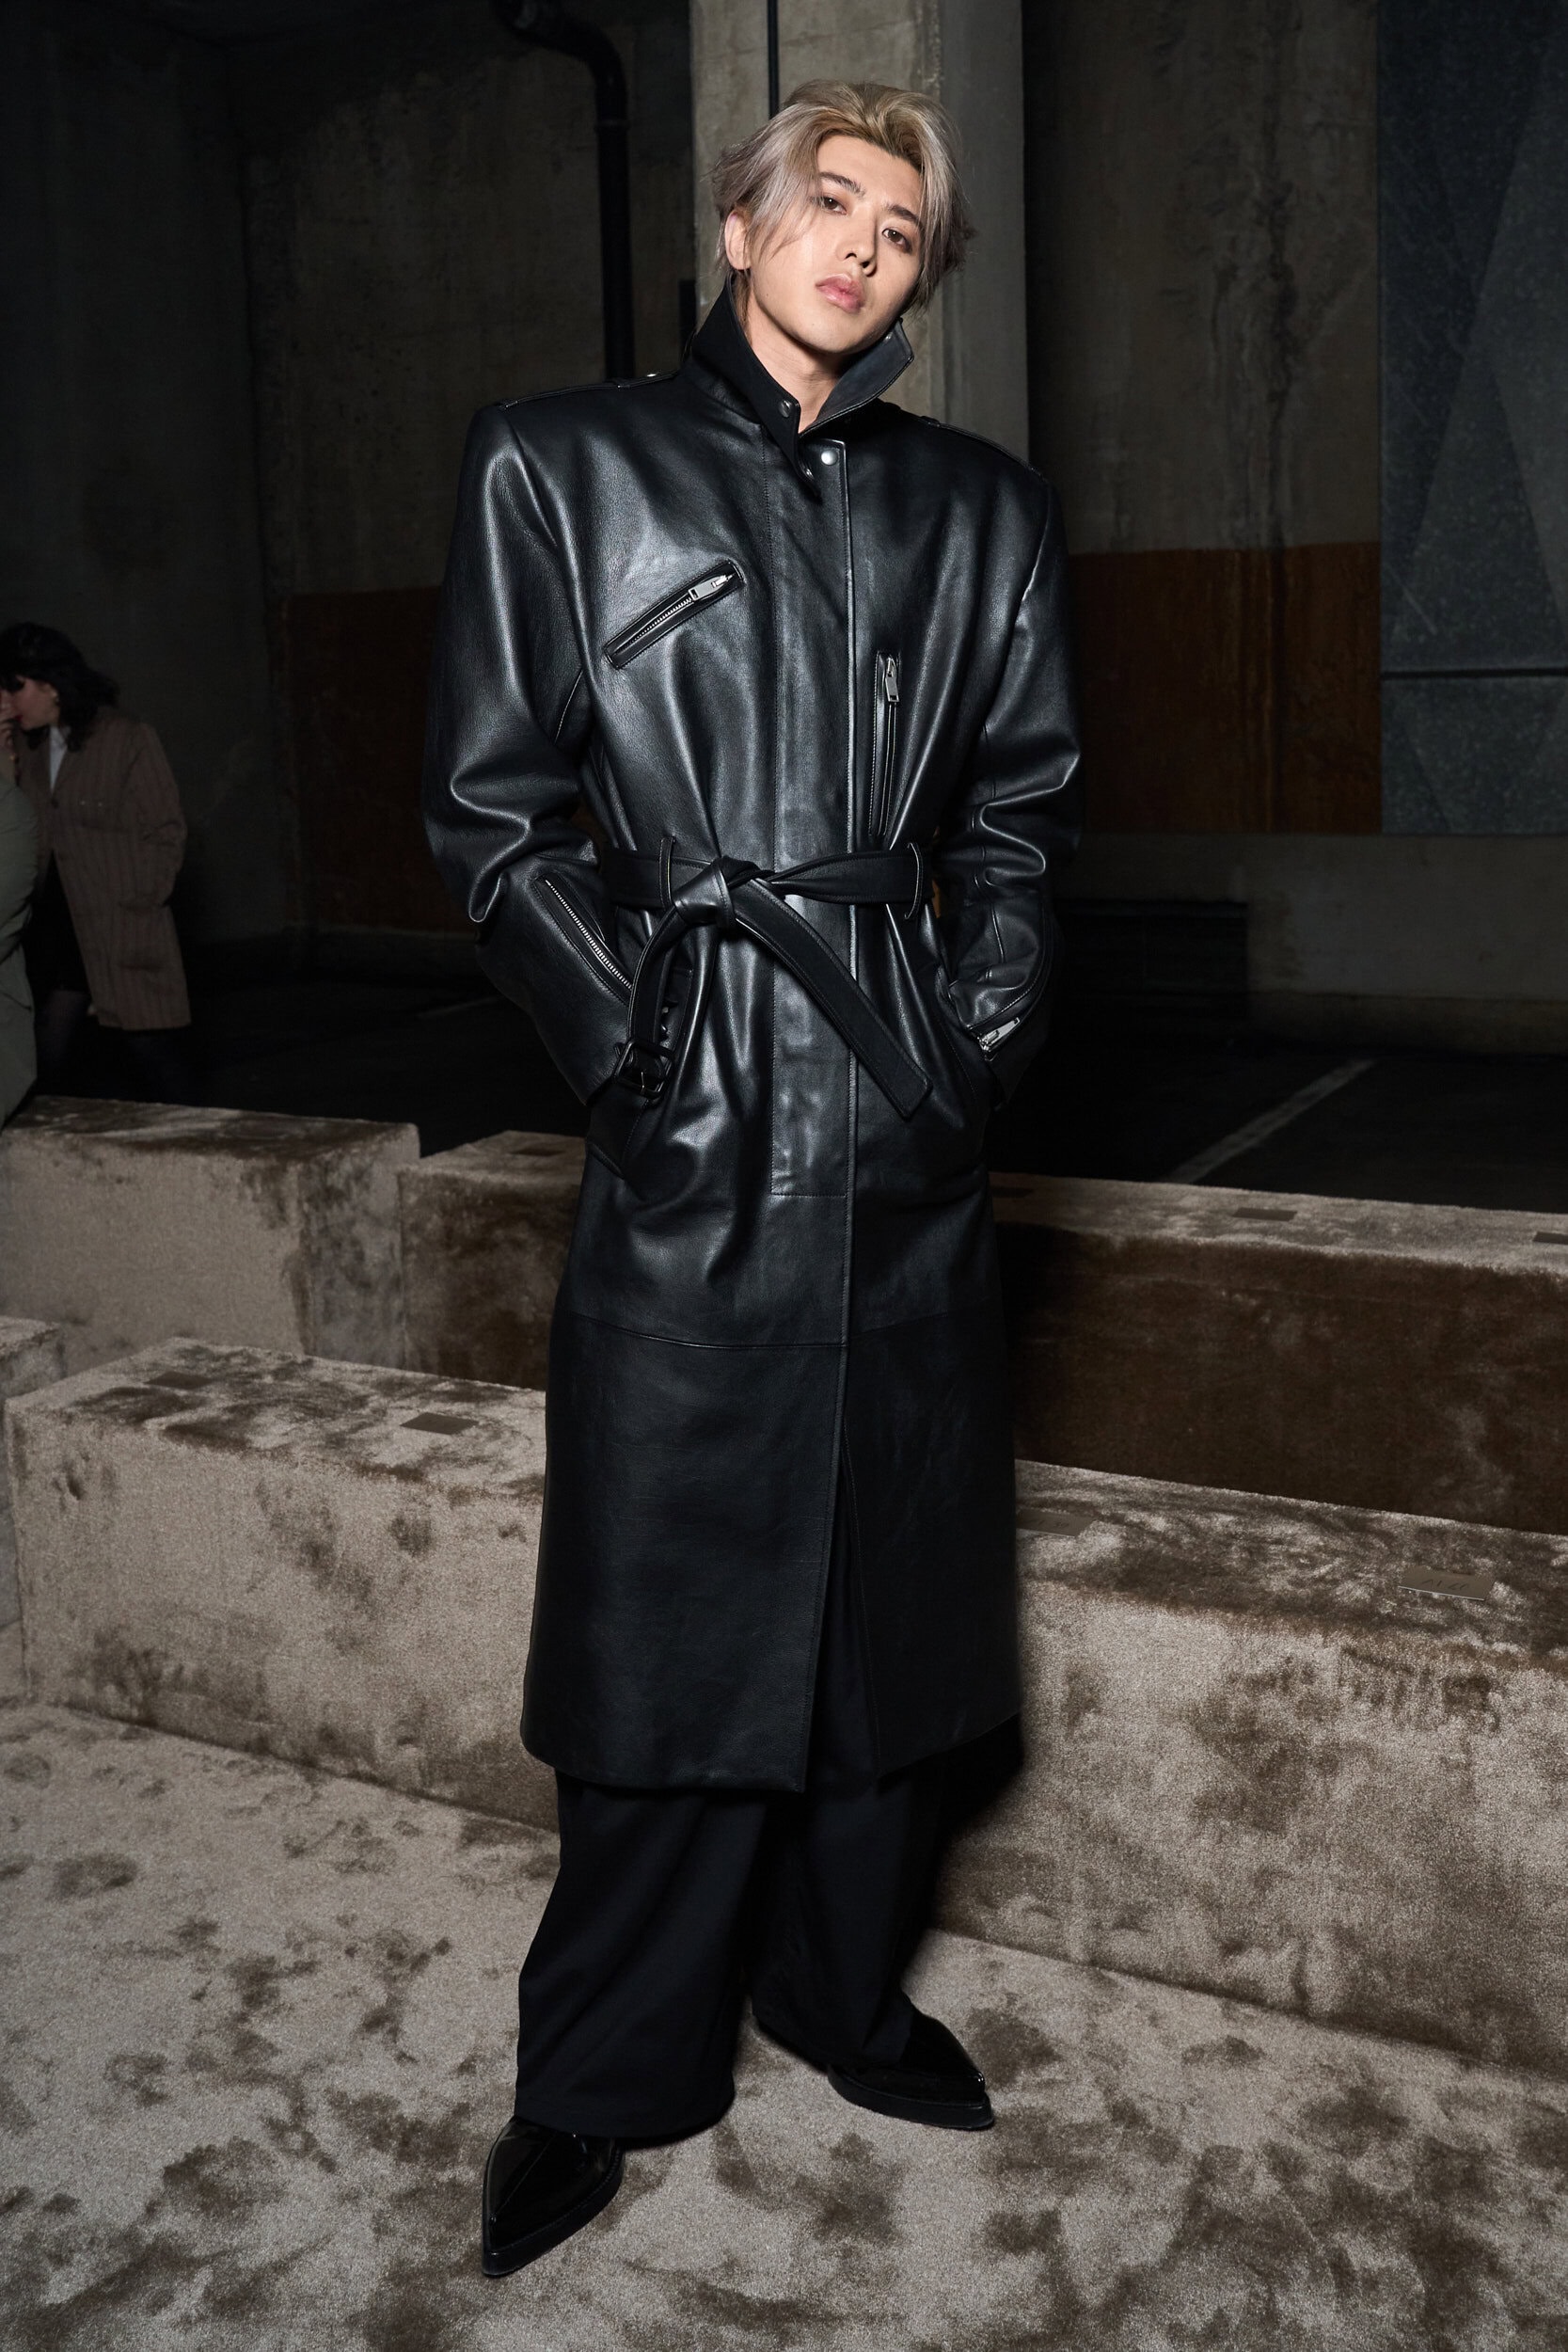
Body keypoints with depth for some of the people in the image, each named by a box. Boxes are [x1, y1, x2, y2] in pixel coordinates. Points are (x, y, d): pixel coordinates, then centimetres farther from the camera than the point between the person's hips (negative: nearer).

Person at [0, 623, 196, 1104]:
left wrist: (137, 911, -10)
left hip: (123, 938, -6)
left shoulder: (129, 739, -7)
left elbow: (166, 834, -6)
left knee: (162, 1073, 1)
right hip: (56, 938, 6)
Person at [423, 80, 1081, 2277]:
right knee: (675, 1604, 2)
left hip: (909, 1117, 4)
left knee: (896, 1581, 12)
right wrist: (638, 1044, -7)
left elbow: (1023, 809, 15)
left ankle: (843, 1989, 34)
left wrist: (982, 1034, 4)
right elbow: (492, 810, 0)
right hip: (695, 1107, -3)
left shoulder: (979, 507, 12)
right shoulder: (562, 466, 3)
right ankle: (602, 2074, 22)